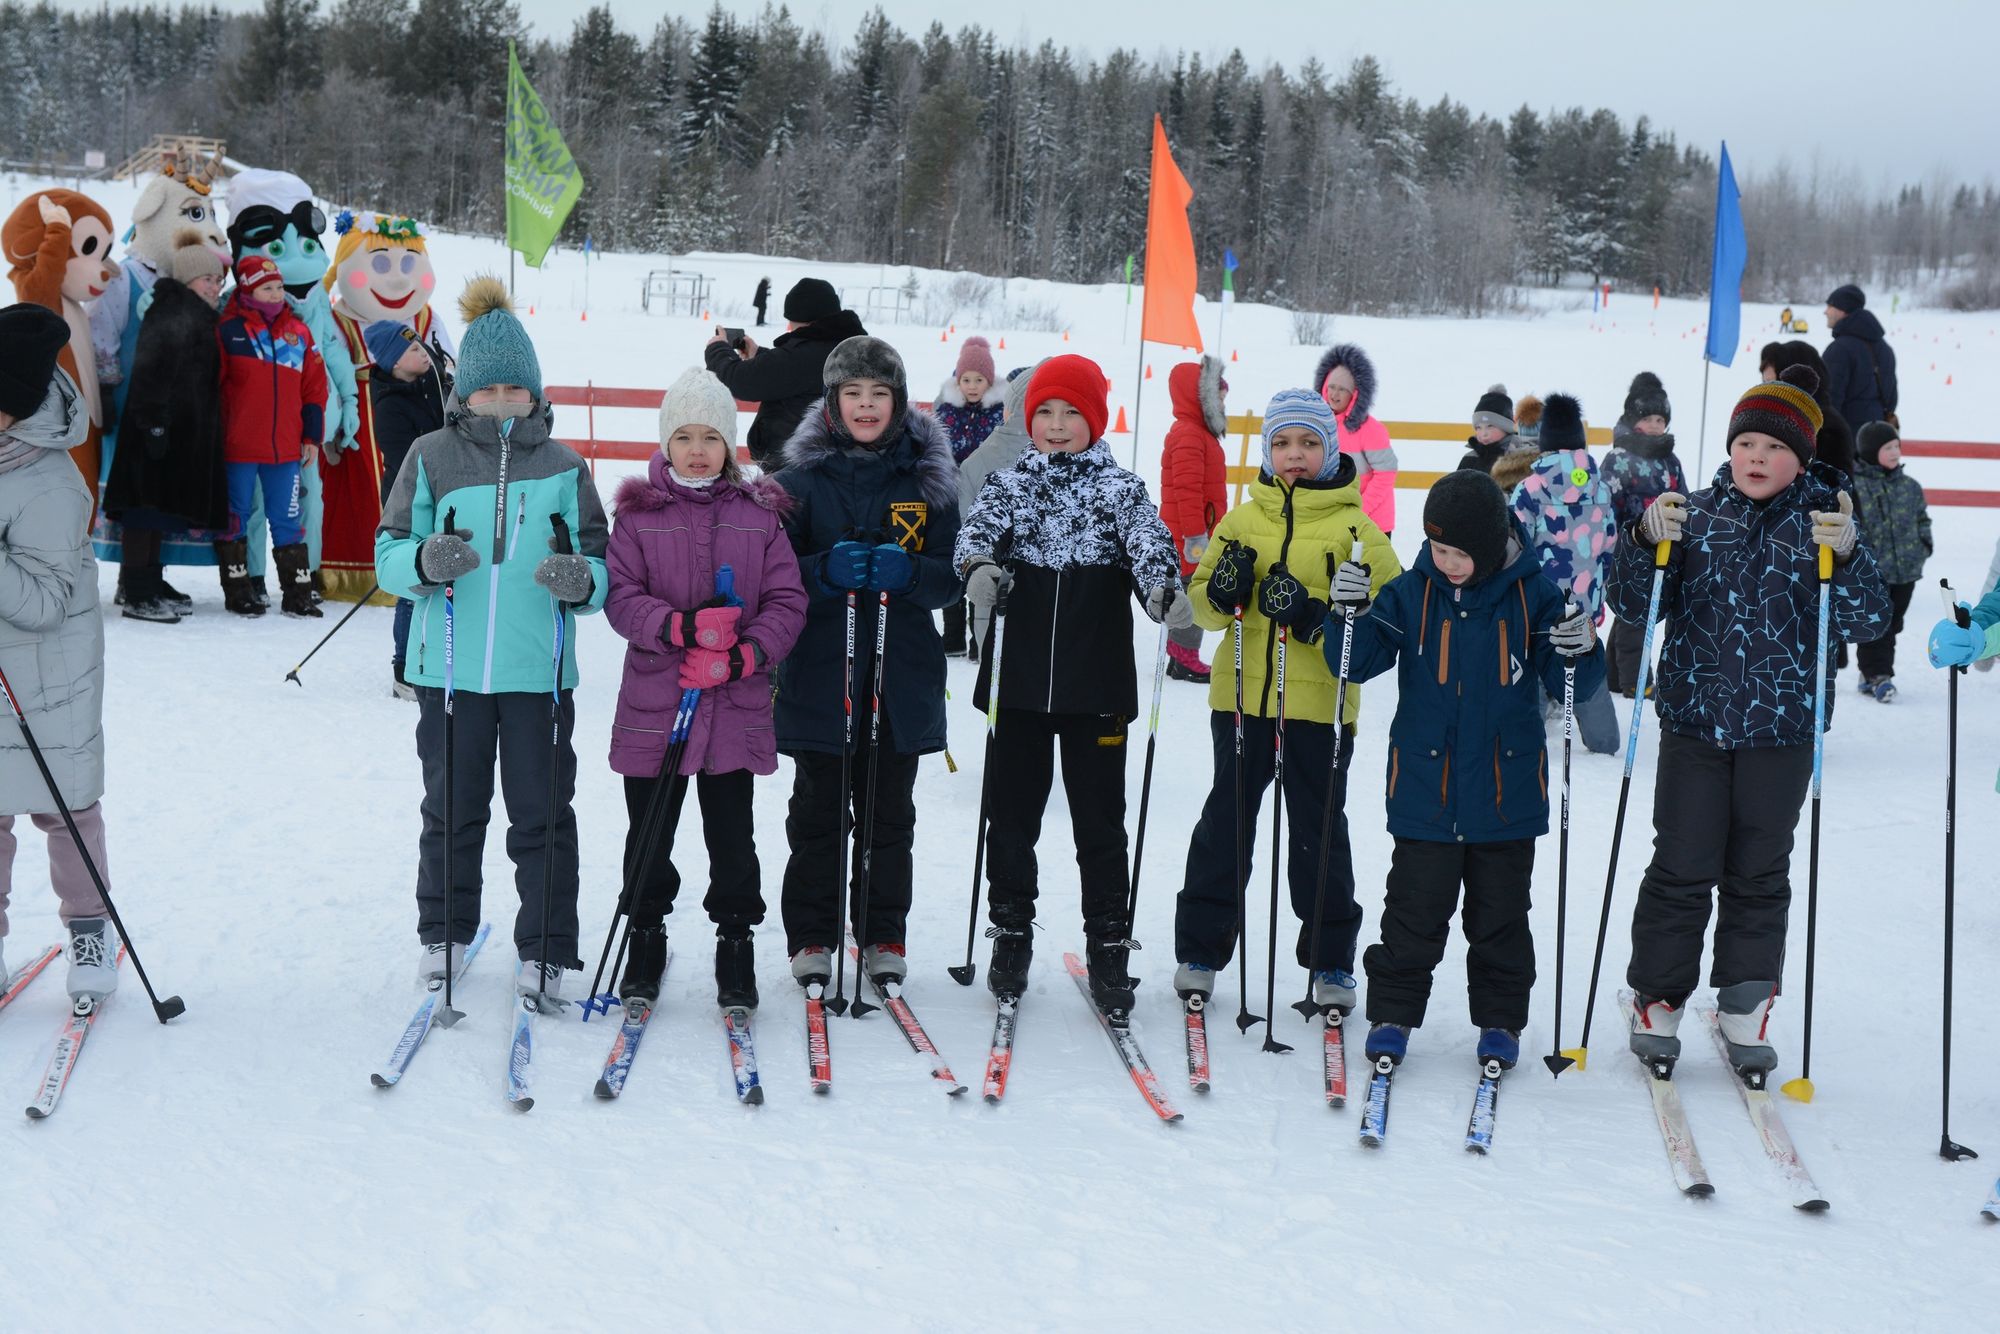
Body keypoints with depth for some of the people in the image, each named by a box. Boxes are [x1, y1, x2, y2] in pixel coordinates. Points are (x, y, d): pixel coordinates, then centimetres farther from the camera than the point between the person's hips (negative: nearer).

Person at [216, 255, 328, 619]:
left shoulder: (299, 333, 8)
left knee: (288, 520, 7)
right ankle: (237, 590, 15)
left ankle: (297, 593, 12)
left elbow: (314, 388, 12)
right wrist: (214, 436, -4)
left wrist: (312, 436, 9)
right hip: (238, 447, -3)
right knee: (236, 517, 6)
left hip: (286, 448, 3)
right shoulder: (229, 331, -4)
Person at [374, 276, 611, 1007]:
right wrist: (426, 562, -20)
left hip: (539, 672, 0)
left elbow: (599, 565, 6)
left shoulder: (562, 466, 7)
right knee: (451, 809, 11)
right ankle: (444, 933, 29)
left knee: (542, 815, 2)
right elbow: (389, 556, 3)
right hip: (450, 669, 0)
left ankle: (545, 952, 10)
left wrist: (582, 579, -18)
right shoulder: (431, 458, 5)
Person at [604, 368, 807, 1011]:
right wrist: (679, 627, -22)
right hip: (654, 704, 0)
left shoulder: (759, 516, 4)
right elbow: (620, 595, -5)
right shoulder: (639, 514, 2)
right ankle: (646, 936, 27)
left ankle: (735, 941, 19)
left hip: (735, 706, 0)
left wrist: (747, 654, -15)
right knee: (650, 832, 10)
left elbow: (786, 602, 1)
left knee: (731, 834, 6)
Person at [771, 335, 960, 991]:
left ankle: (885, 936, 18)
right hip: (818, 673, -1)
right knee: (818, 814, 4)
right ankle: (811, 938, 14)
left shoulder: (927, 477, 5)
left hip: (902, 676, 1)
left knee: (889, 815, 8)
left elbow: (951, 578, 4)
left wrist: (906, 571, -17)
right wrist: (825, 571, -19)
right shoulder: (801, 475, 2)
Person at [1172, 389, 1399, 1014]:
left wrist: (1314, 616, -20)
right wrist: (1222, 591, -13)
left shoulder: (1354, 526, -1)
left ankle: (1331, 961, 19)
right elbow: (1202, 600, 10)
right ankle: (1199, 950, 20)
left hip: (1320, 702, -2)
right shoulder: (1243, 519, 8)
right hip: (1242, 696, 3)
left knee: (1319, 830, 7)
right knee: (1225, 820, 10)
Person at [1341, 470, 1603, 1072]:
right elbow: (1356, 662, -2)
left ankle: (1499, 1021, 24)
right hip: (1424, 791, 0)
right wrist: (1350, 615, -21)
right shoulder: (1409, 594, -3)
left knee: (1500, 918, 12)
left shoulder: (1533, 597, -4)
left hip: (1506, 791, 0)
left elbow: (1570, 683, 0)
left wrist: (1581, 652, -23)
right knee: (1414, 914, 5)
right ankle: (1392, 1015, 17)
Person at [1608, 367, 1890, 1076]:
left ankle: (1746, 1008, 22)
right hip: (1695, 721, 0)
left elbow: (1867, 623, -7)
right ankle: (1658, 1001, 17)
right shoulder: (1696, 513, 1)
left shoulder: (1824, 520, -1)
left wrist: (1847, 556, -26)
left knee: (1759, 875, 10)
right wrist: (1645, 541, -19)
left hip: (1783, 730, 0)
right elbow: (1636, 606, -1)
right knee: (1681, 870, 3)